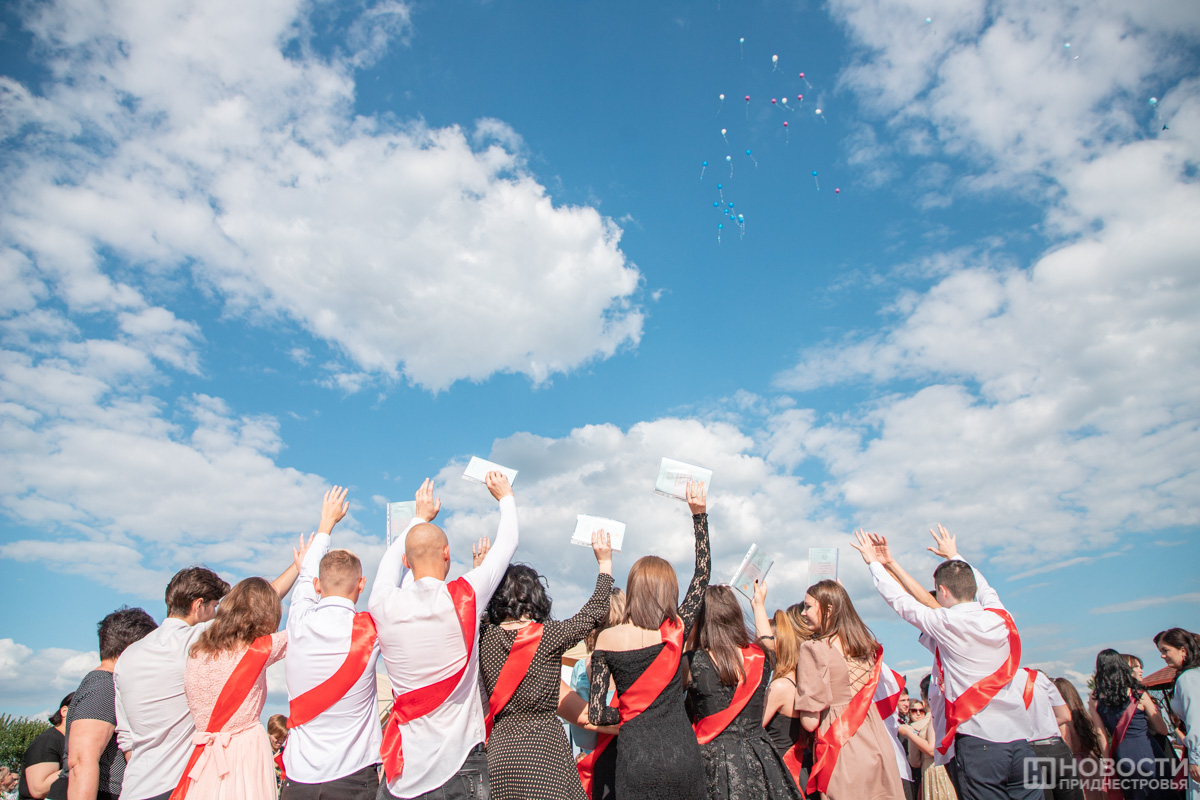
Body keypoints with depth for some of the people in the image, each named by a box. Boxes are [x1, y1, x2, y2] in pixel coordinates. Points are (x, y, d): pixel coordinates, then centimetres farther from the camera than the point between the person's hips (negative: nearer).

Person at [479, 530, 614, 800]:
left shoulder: (484, 637, -3)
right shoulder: (550, 635, -10)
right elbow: (595, 612, 4)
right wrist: (605, 561, 13)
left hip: (500, 749, 3)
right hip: (546, 750, -3)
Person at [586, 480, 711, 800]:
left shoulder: (607, 640, -7)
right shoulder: (677, 631, -6)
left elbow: (596, 714, -6)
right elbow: (703, 573, 7)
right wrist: (699, 513, 7)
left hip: (636, 759, 0)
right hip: (682, 755, 1)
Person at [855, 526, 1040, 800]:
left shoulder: (946, 624, -9)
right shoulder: (1000, 618, 7)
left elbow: (901, 601, 2)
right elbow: (984, 588, 29)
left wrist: (875, 563, 15)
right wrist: (954, 556, 43)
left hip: (979, 742, -5)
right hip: (1020, 738, 5)